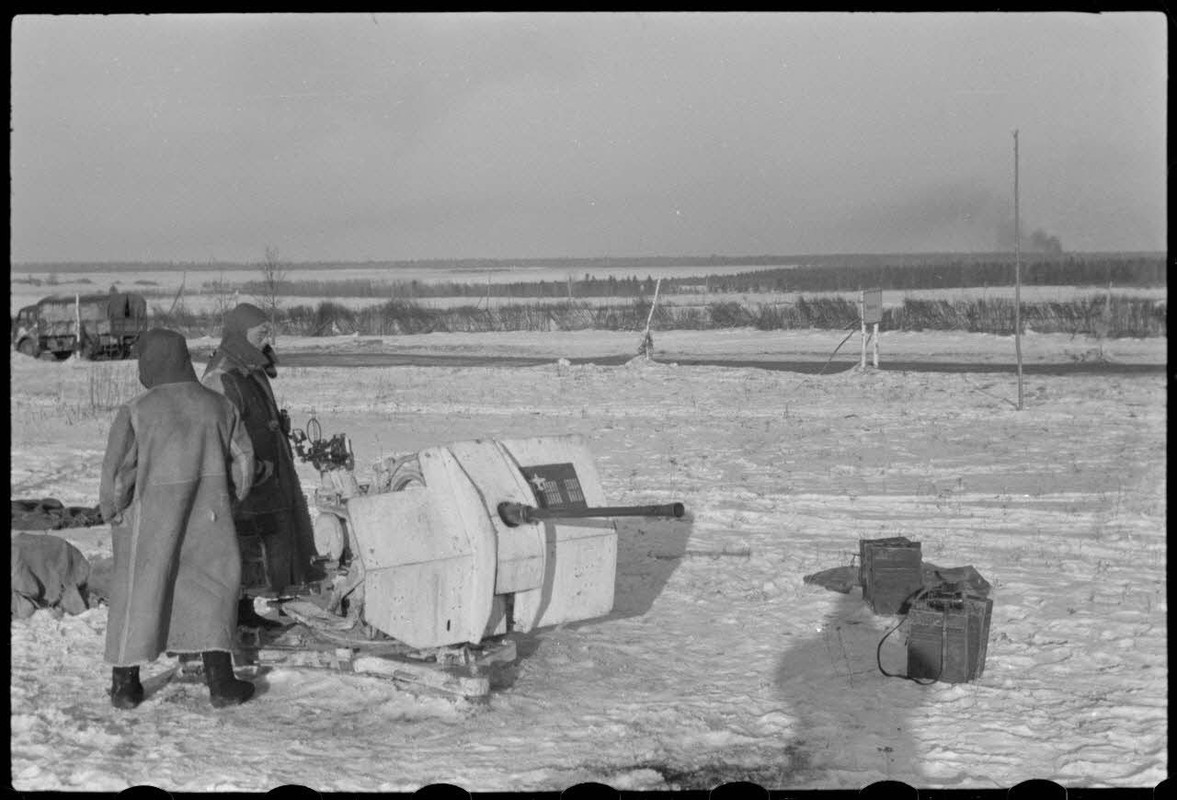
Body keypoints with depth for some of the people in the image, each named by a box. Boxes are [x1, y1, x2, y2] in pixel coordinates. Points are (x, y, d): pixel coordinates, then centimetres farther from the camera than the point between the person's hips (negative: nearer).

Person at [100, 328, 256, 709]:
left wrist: (112, 510, 8)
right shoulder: (218, 406, 2)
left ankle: (124, 682, 20)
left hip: (152, 516, -2)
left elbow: (118, 469, -9)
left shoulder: (135, 412, -10)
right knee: (213, 587, 12)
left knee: (138, 590, 12)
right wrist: (227, 499, 20)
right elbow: (242, 460, 6)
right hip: (208, 516, 2)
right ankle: (220, 680, 7)